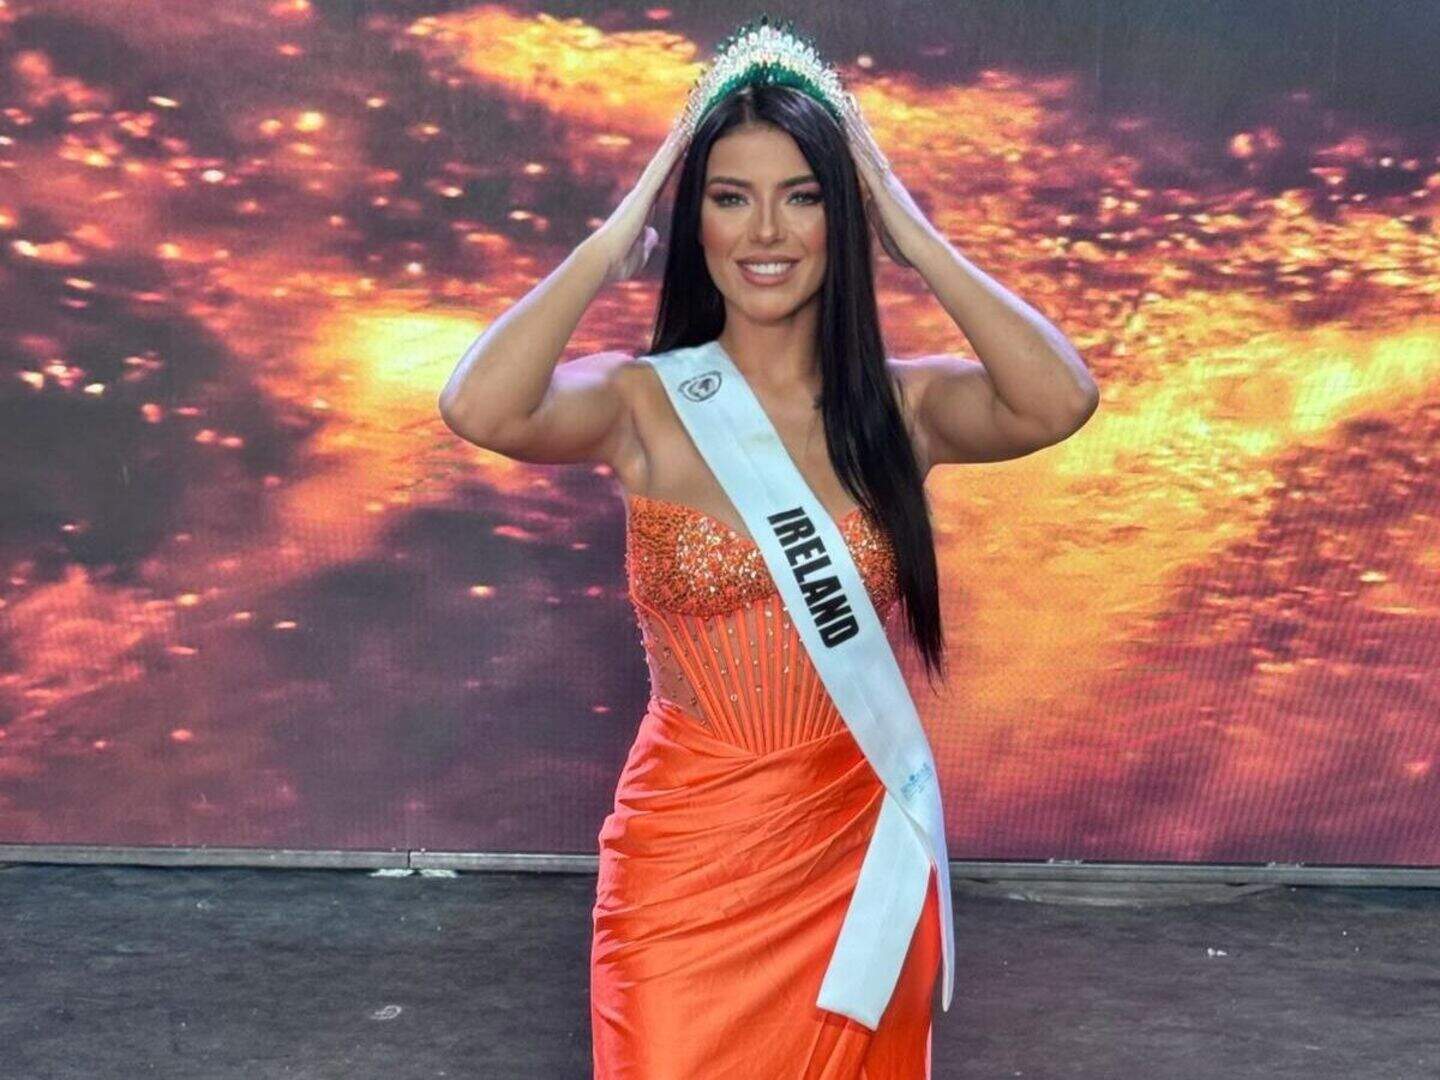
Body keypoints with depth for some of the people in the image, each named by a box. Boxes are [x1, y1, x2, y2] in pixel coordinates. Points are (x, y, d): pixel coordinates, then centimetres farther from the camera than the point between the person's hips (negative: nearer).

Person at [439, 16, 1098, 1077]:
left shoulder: (904, 403, -3)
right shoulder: (643, 402, -7)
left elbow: (1060, 401, -23)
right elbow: (478, 408, -27)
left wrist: (915, 234, -14)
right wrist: (610, 244, -15)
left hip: (857, 842, 2)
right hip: (687, 850, -2)